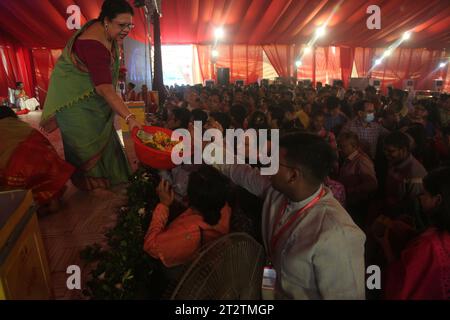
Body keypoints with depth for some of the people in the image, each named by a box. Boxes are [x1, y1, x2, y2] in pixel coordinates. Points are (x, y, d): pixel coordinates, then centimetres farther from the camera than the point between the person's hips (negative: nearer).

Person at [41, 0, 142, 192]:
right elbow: (105, 89, -42)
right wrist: (129, 118, -47)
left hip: (90, 94, 9)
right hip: (74, 96, -9)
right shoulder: (93, 45, -36)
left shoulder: (107, 31, -8)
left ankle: (106, 174, 30)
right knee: (86, 139, 0)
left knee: (102, 134, 15)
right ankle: (92, 183, 17)